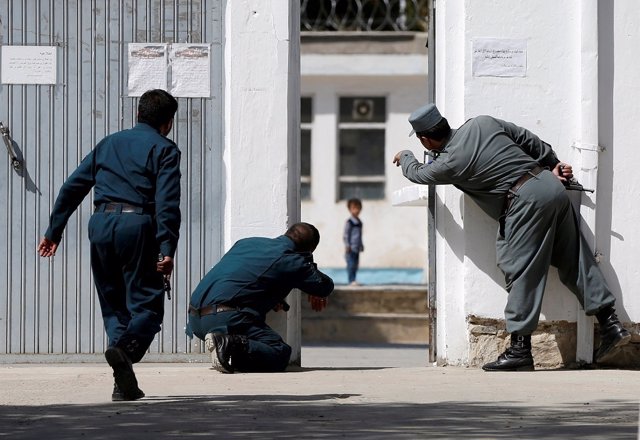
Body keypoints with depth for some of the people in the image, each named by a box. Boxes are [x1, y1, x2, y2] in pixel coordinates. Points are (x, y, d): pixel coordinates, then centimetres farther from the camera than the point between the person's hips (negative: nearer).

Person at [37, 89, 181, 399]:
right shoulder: (164, 149, 5)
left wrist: (54, 231, 22)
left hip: (100, 224, 5)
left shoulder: (109, 143, 22)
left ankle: (124, 385, 2)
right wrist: (167, 249, -13)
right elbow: (167, 203, -8)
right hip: (137, 225, -5)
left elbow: (72, 187, 19)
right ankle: (126, 347, -33)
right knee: (147, 303, -2)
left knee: (113, 305, 12)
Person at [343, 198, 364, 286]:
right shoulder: (349, 222, -9)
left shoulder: (359, 222, 14)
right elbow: (345, 235, -10)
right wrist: (347, 245, -17)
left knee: (356, 264, 8)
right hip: (351, 248, -8)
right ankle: (351, 280, -13)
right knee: (351, 264, -11)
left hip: (357, 248, 8)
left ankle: (353, 280, 13)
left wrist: (361, 245, 22)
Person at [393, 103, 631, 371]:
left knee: (521, 272, -4)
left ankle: (520, 348, -5)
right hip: (553, 185, 7)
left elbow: (417, 174, 18)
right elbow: (529, 140, 16)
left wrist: (404, 157, 39)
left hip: (526, 201, -7)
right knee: (575, 261, 9)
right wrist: (553, 164, 25)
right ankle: (611, 324, 7)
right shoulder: (481, 124, 12)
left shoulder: (449, 164, -3)